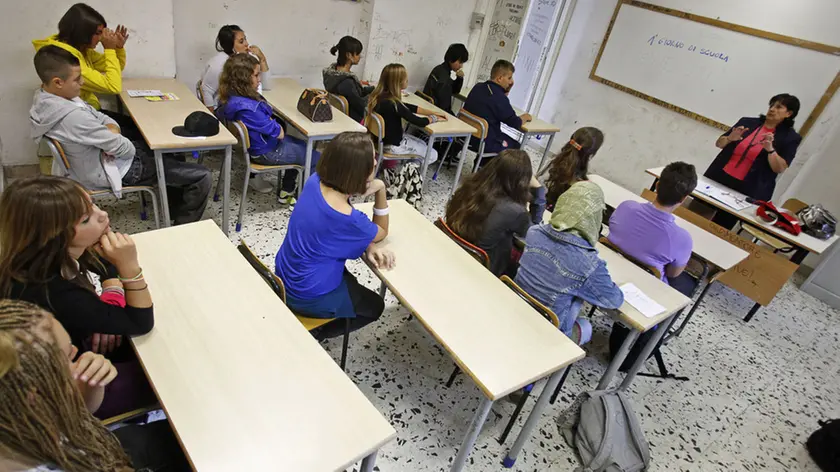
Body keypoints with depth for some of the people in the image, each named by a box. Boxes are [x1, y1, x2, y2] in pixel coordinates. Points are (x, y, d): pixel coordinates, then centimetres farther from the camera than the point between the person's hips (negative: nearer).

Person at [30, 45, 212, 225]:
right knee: (201, 178, -12)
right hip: (116, 169, -10)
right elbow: (122, 149, -26)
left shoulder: (46, 97, -3)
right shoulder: (72, 116, -34)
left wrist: (112, 130, -14)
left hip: (98, 157, 11)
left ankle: (176, 209, 34)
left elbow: (98, 116, 7)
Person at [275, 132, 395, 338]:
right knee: (374, 306, 18)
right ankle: (311, 335, 19)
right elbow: (381, 232, -11)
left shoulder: (317, 181, -13)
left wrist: (369, 247, -14)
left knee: (352, 283, 34)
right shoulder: (346, 218, -35)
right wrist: (380, 189, -20)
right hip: (306, 295, -7)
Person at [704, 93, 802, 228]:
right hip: (719, 178, 3)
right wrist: (730, 138, -11)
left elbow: (780, 168, -7)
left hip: (746, 190, -3)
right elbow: (719, 143, 11)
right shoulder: (748, 122, 6)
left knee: (721, 227, 0)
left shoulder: (790, 138, 1)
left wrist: (770, 149, -22)